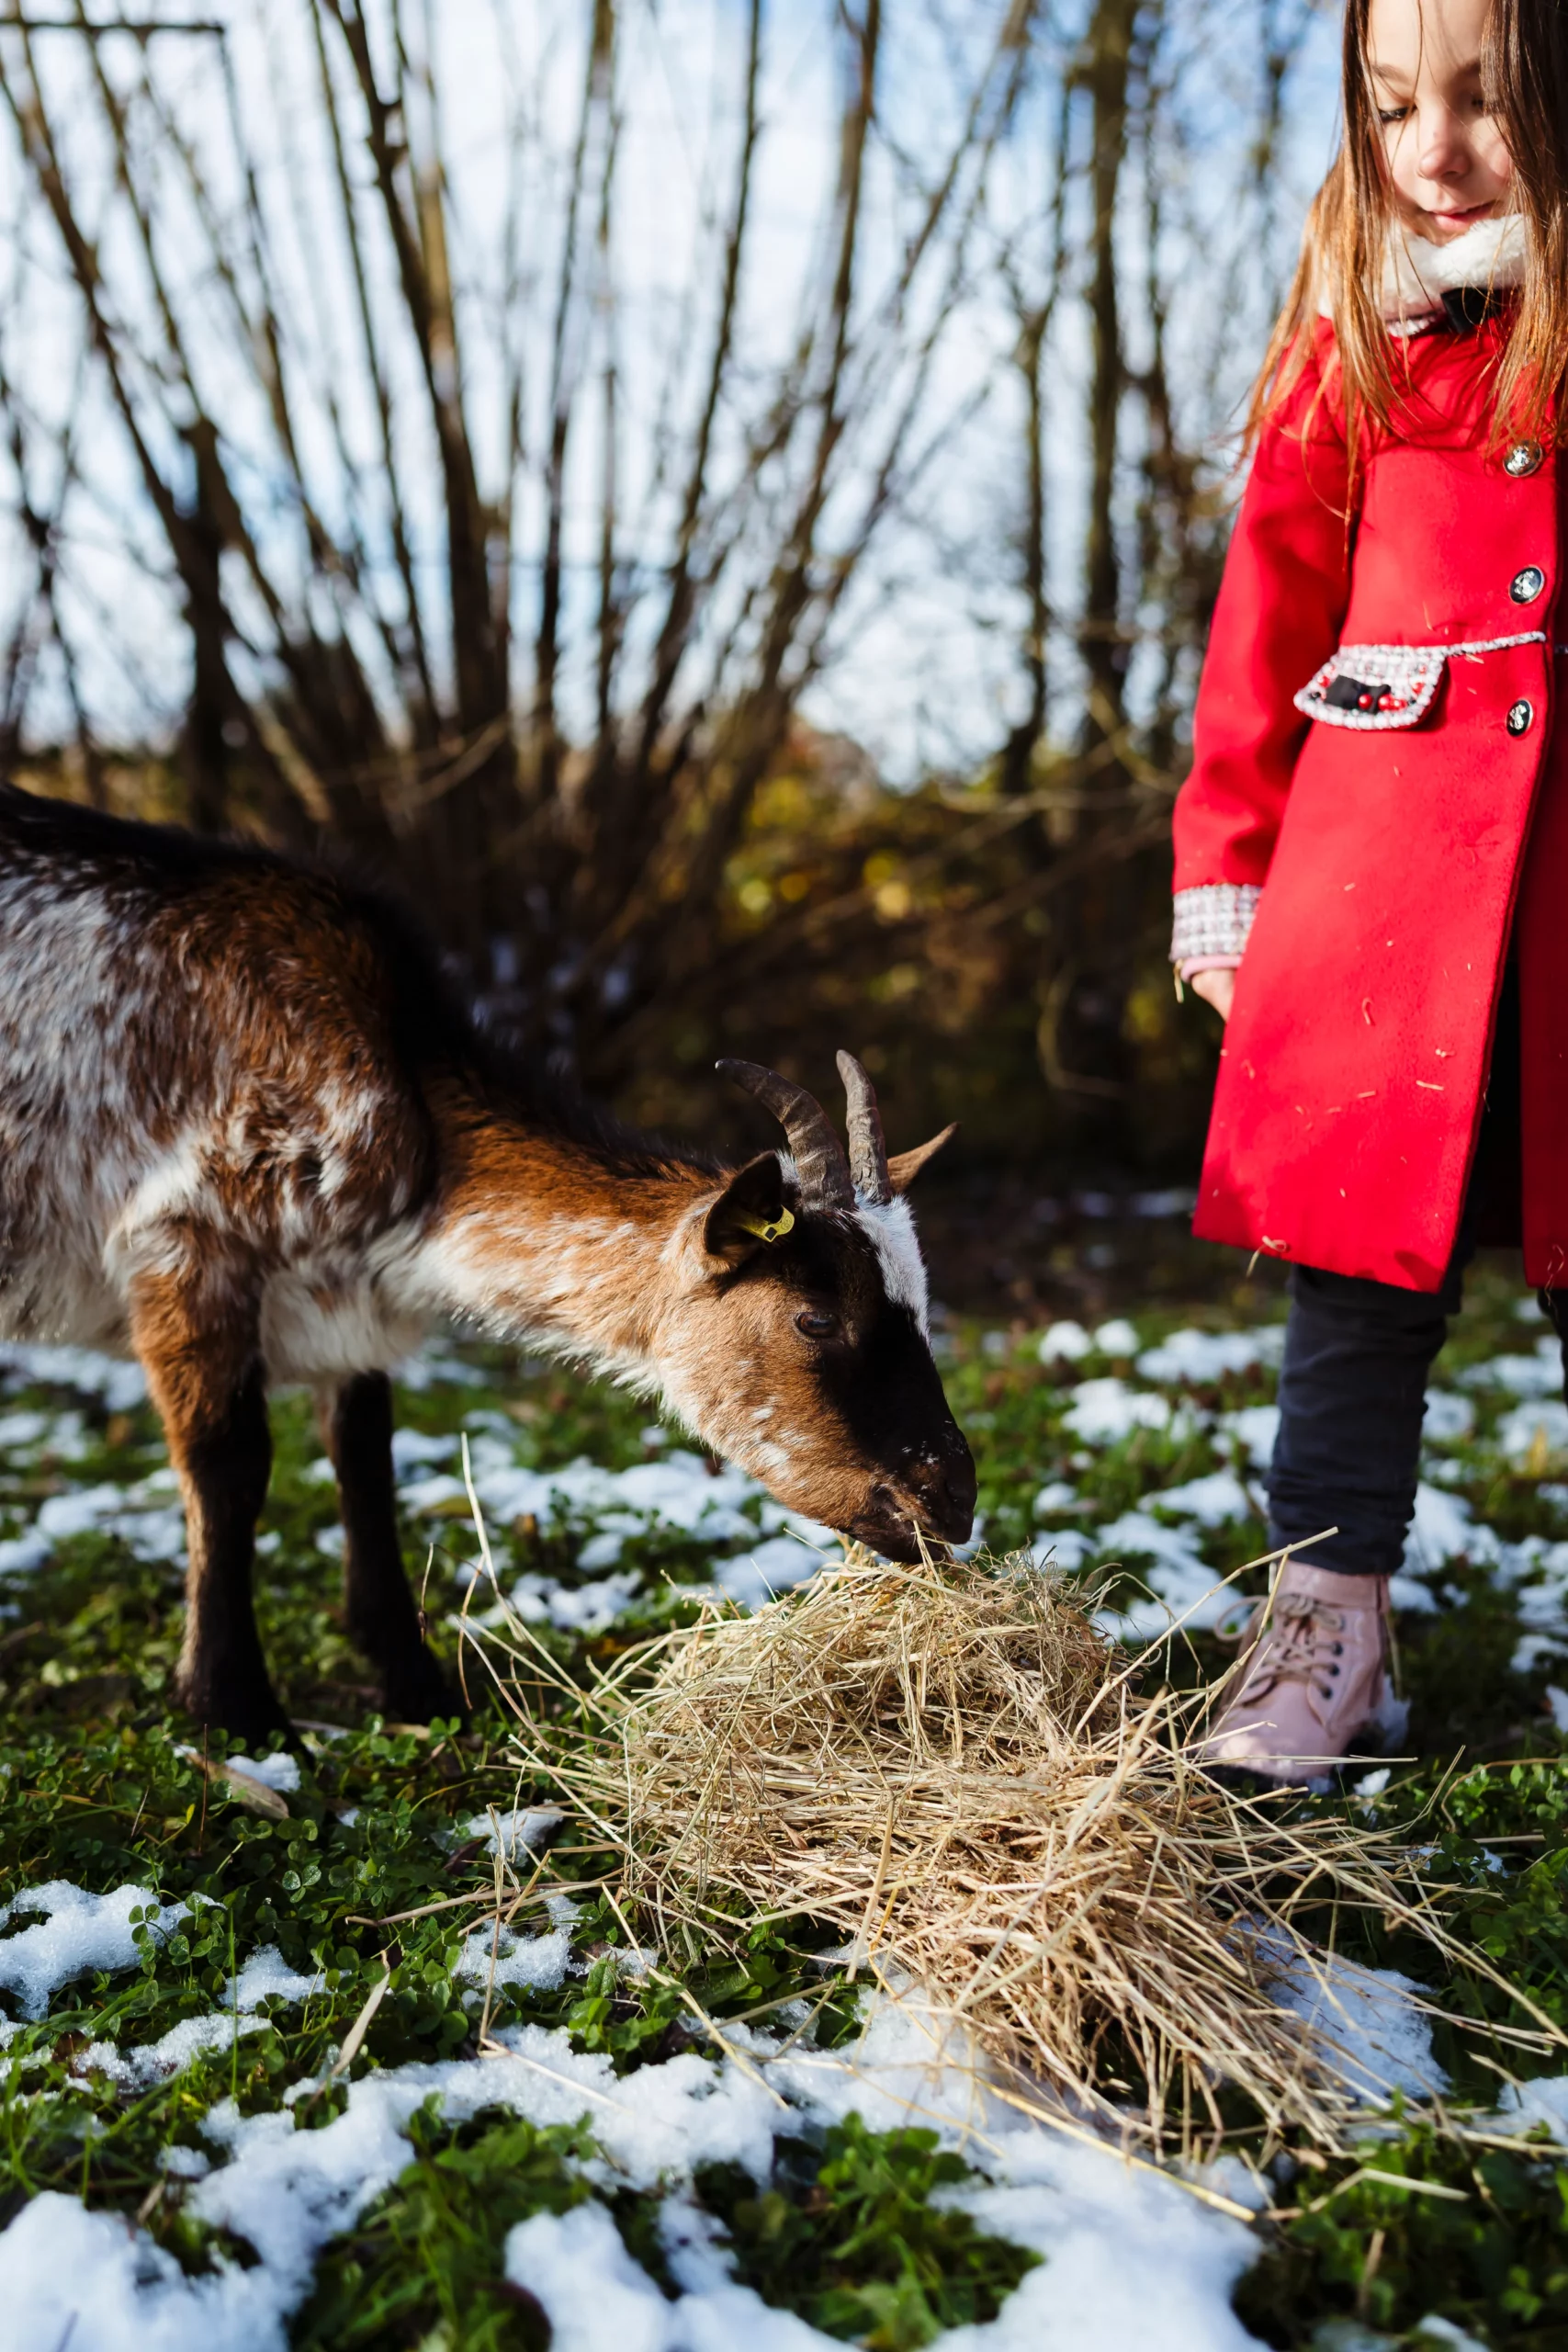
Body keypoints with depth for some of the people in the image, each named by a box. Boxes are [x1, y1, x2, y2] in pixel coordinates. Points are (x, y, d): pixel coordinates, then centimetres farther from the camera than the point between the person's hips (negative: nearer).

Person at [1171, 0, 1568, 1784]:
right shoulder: (1355, 324, 6)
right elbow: (1274, 597, 6)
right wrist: (1226, 864, 3)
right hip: (1385, 850, 0)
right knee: (1366, 1246, 2)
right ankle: (1329, 1609, 13)